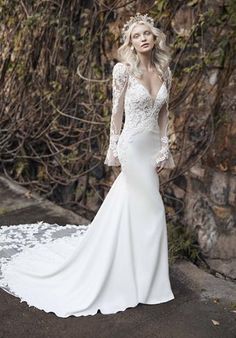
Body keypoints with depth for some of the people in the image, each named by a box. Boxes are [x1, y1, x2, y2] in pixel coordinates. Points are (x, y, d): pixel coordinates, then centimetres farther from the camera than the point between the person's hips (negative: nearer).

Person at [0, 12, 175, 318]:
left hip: (153, 146, 5)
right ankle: (142, 275, 19)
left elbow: (164, 113, 9)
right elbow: (117, 113, -7)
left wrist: (164, 149, 4)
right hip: (132, 146, -5)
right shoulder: (123, 69, -11)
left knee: (130, 205, 14)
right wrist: (113, 150, -5)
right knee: (151, 210, 0)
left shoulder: (164, 70, 5)